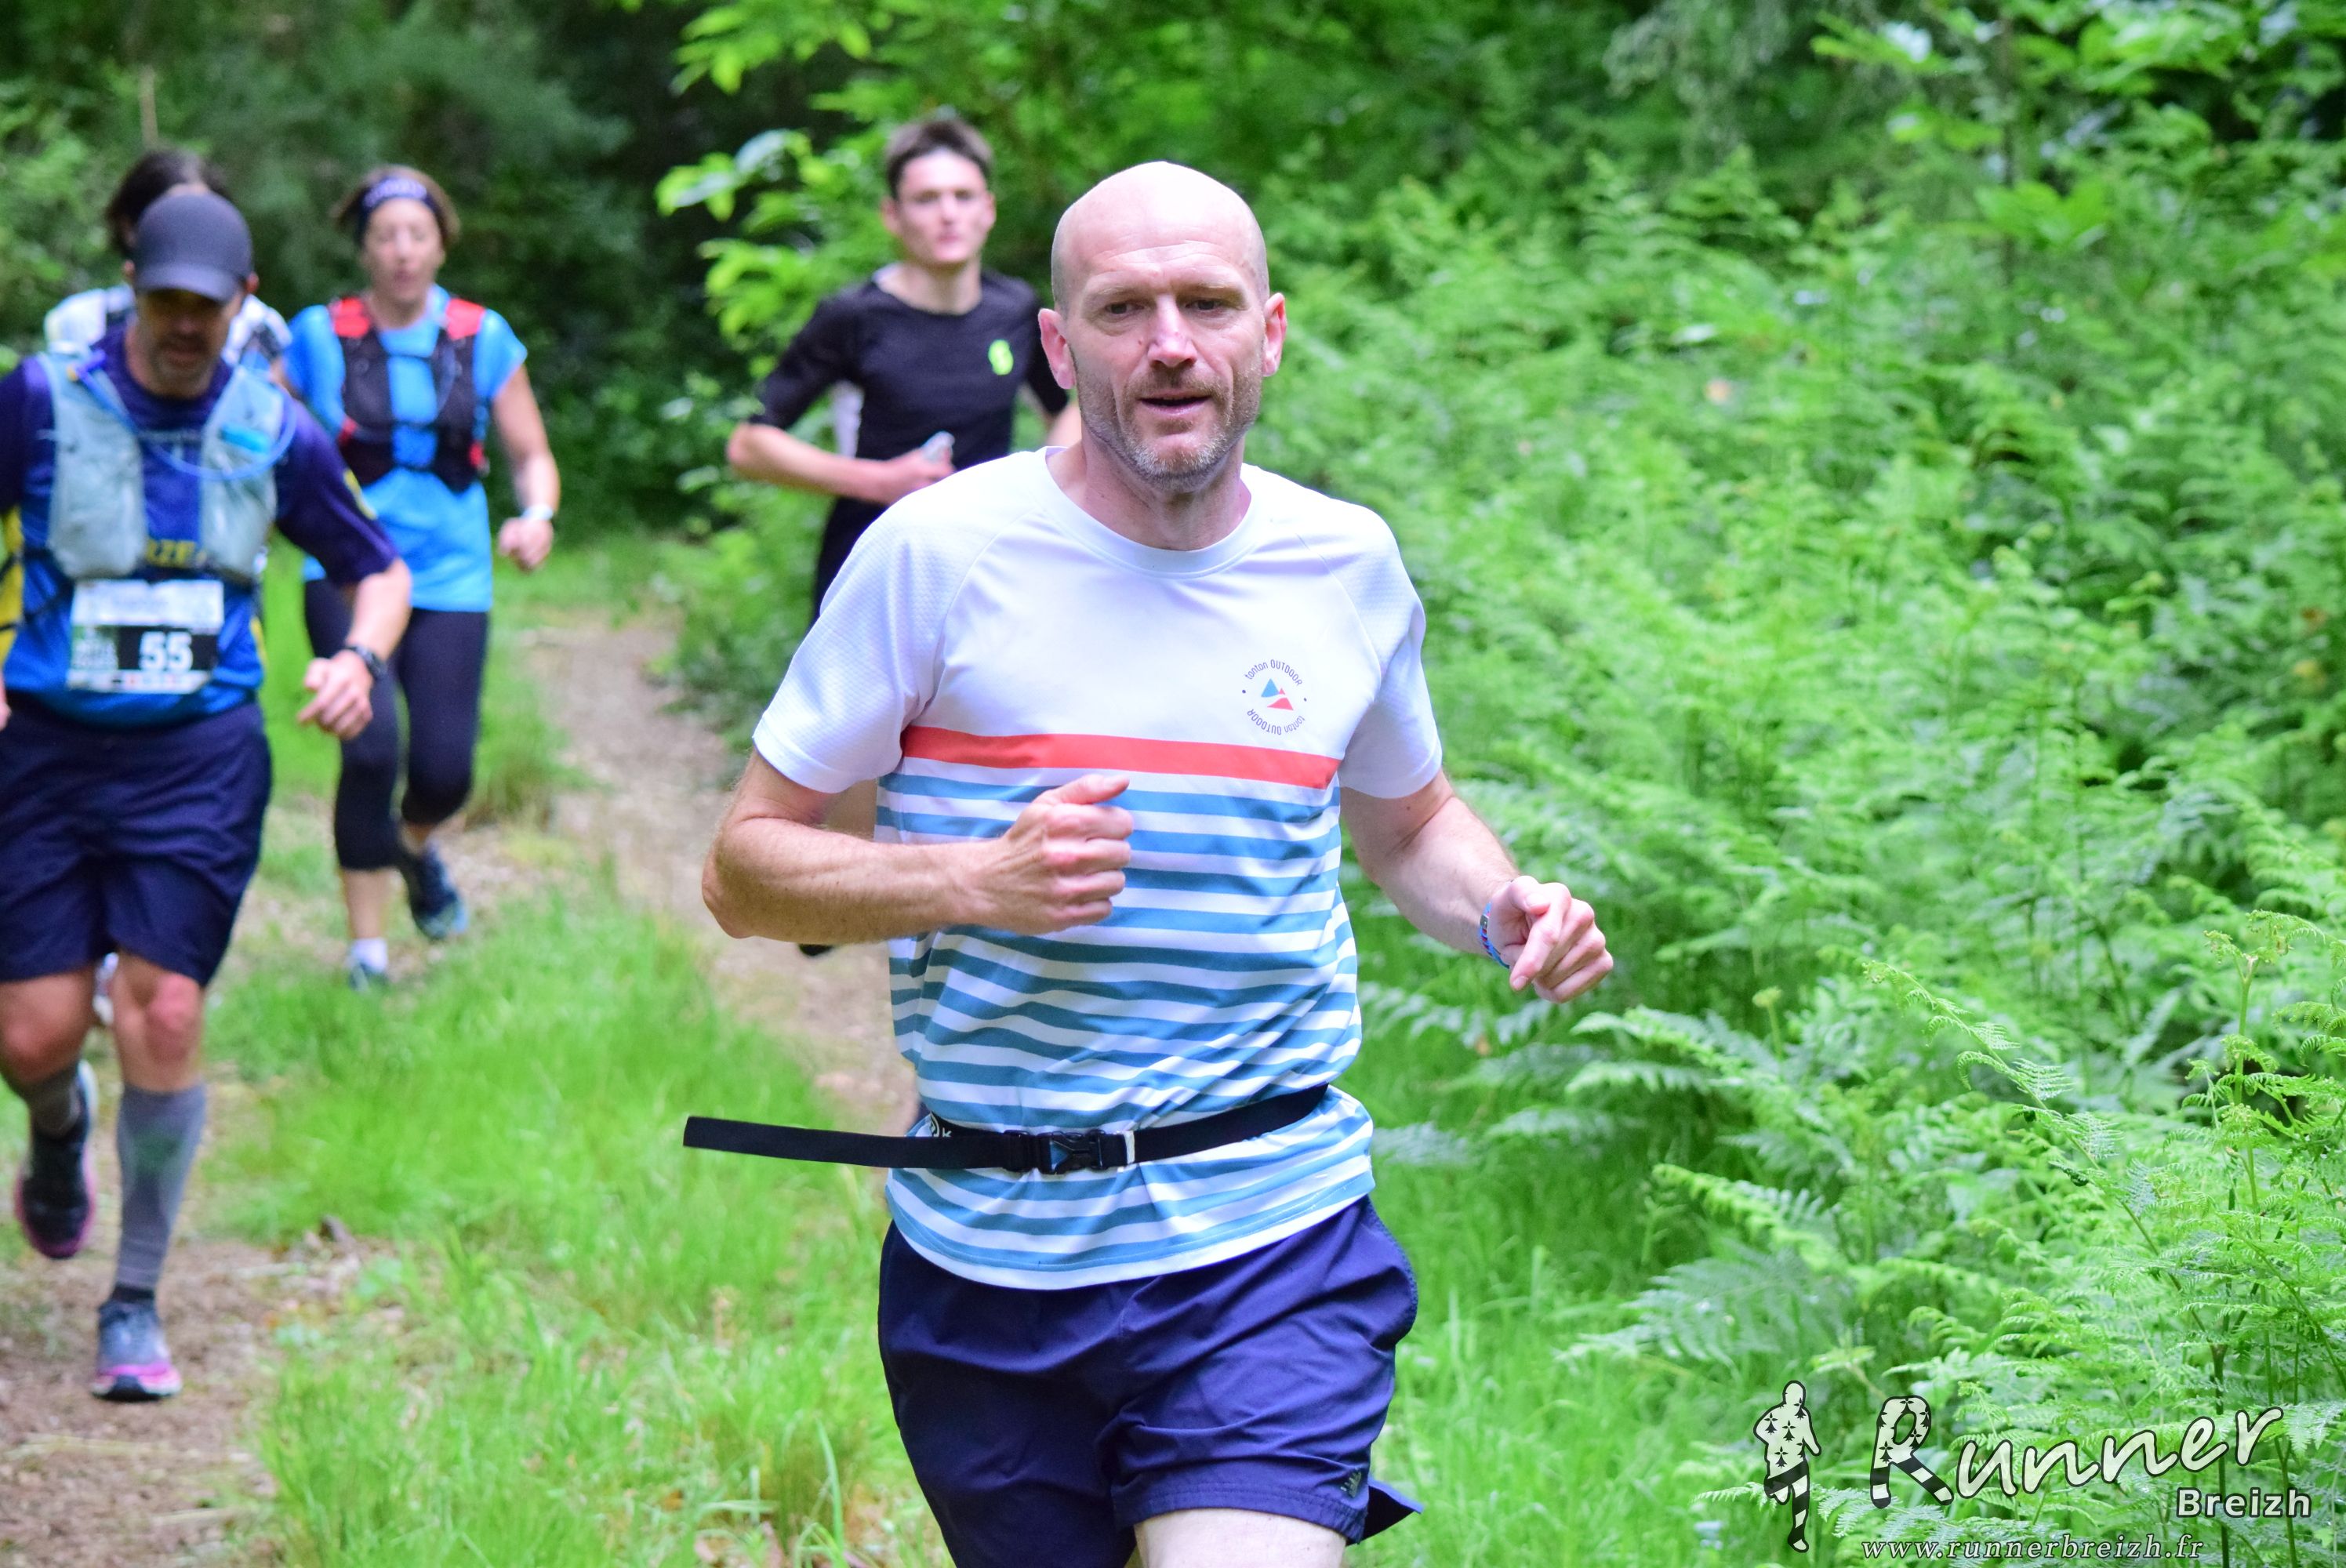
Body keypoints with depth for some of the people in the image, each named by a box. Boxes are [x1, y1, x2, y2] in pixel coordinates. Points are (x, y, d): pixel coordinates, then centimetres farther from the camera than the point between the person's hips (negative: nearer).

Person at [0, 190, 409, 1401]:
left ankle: (135, 1304, 7)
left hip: (201, 757, 0)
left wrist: (358, 660, -6)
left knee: (163, 1018, -8)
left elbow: (379, 570, 14)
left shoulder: (276, 433, 1)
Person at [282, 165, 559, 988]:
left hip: (450, 579, 2)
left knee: (445, 768, -6)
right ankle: (366, 945, -5)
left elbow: (532, 456, 9)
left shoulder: (484, 340, 4)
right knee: (371, 748, -19)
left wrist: (537, 516, -11)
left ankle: (415, 846, 34)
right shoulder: (318, 336, 0)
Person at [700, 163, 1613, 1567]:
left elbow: (1409, 822, 23)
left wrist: (1505, 913, 1)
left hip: (1265, 1251, 0)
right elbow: (745, 871, -3)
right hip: (985, 1253, 0)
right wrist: (980, 882, -20)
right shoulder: (942, 552, -5)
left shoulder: (1347, 565, 4)